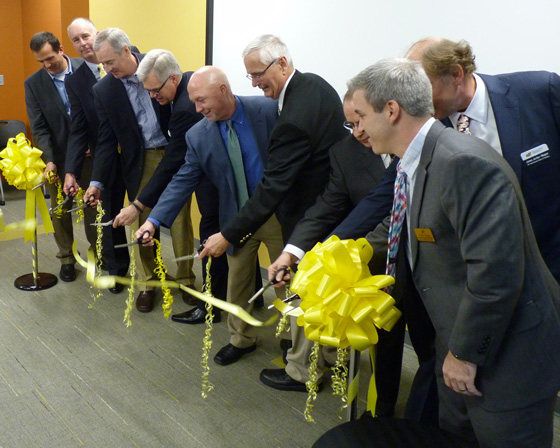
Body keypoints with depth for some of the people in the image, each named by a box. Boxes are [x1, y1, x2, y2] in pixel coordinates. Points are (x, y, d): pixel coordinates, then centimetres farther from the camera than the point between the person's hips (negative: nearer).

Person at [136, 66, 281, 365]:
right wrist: (154, 220, -16)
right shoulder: (198, 135, -7)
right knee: (237, 281, 12)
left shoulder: (270, 110, -14)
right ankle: (241, 339, 36)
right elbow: (183, 181, -6)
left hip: (280, 211, -2)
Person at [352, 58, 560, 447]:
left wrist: (465, 353, -20)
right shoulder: (415, 162, 2)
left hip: (508, 358, -8)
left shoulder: (466, 165, -29)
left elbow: (495, 274, -32)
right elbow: (394, 231, 18)